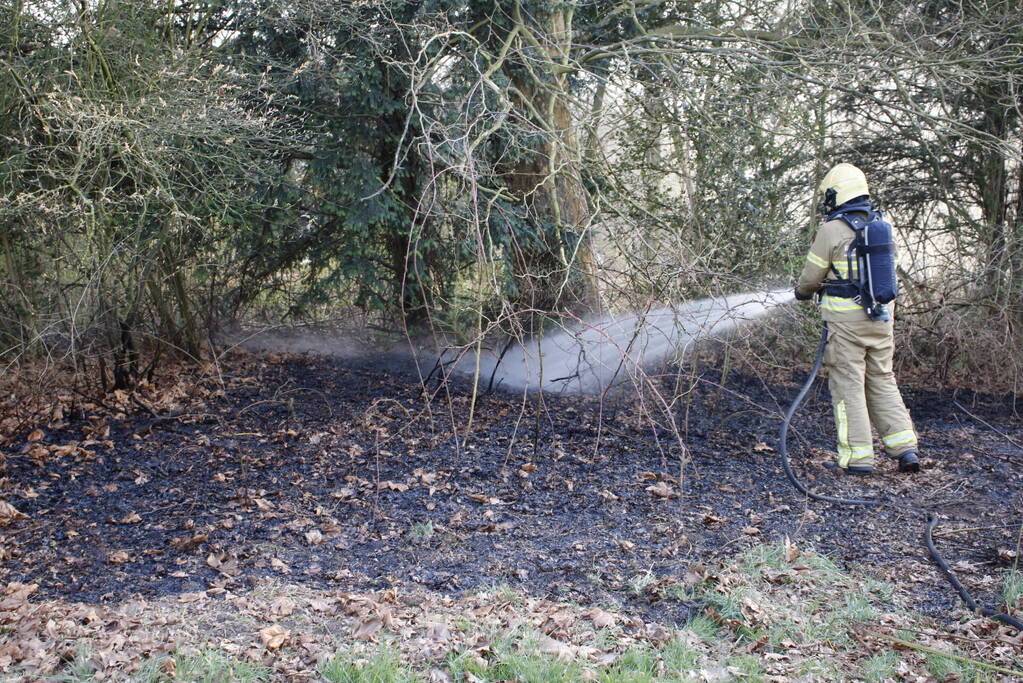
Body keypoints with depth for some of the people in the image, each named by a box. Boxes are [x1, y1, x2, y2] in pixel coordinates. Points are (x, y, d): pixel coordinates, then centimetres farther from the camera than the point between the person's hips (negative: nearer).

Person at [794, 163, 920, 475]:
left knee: (848, 384, 0)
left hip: (846, 319, -6)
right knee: (882, 381, 15)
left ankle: (857, 457, 2)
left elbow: (812, 276, -6)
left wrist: (802, 291, 18)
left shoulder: (832, 229, -11)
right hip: (881, 316, 6)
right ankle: (905, 447, 10)